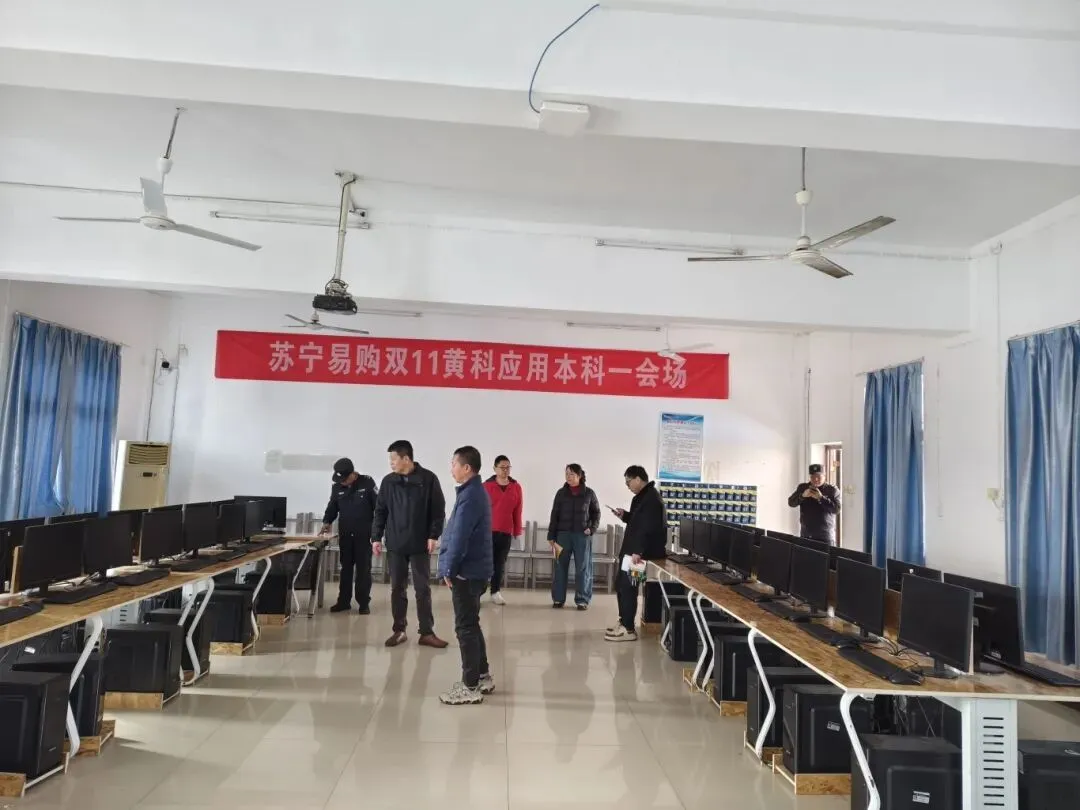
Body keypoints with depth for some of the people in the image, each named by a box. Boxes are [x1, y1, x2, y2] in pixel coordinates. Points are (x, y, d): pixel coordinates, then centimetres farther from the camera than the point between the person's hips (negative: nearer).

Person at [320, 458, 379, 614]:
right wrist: (327, 522, -6)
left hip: (364, 535, -4)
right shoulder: (337, 487, 3)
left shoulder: (367, 483, -8)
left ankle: (364, 603, 8)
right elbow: (332, 507, 12)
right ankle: (343, 601, 18)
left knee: (363, 569, 2)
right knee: (345, 568, 10)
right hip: (345, 535, 4)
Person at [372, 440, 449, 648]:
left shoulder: (428, 479, -7)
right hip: (395, 545, 3)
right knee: (397, 589, 9)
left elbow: (438, 510, -5)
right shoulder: (388, 482, 4)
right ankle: (399, 630, 20)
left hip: (420, 545, -3)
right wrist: (376, 537, 4)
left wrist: (433, 535, -10)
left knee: (423, 589, 3)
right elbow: (380, 511, 9)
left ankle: (427, 632, 11)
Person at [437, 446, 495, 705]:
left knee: (465, 627, -2)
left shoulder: (469, 496, -19)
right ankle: (483, 676, 28)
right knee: (472, 625, 18)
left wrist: (449, 570, -13)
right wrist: (452, 567, 18)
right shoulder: (476, 491, 13)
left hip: (467, 570, -10)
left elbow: (460, 537, -22)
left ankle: (470, 687, 6)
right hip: (474, 568, 10)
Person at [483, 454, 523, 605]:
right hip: (488, 531, -3)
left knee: (500, 563, 8)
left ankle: (496, 591, 18)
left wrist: (517, 531, 10)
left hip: (506, 532, 3)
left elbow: (517, 512, 9)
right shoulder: (486, 486, -3)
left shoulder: (516, 487, 6)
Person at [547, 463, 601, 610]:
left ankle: (582, 600, 9)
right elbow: (554, 515, 6)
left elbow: (596, 513, 11)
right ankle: (558, 598, 13)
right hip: (563, 534, 1)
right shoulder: (561, 493, 4)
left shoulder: (589, 493, 2)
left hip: (582, 535, -1)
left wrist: (592, 529, -5)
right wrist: (551, 536, 2)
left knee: (583, 567, 1)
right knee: (560, 566, 3)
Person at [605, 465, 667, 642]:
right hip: (631, 550, 11)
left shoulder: (651, 499, -18)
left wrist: (637, 552, -30)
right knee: (620, 584, 16)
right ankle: (624, 622, 26)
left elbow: (648, 528, -26)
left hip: (639, 553, -11)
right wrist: (624, 515, 10)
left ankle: (629, 629, -2)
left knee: (627, 587, -8)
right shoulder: (642, 497, 17)